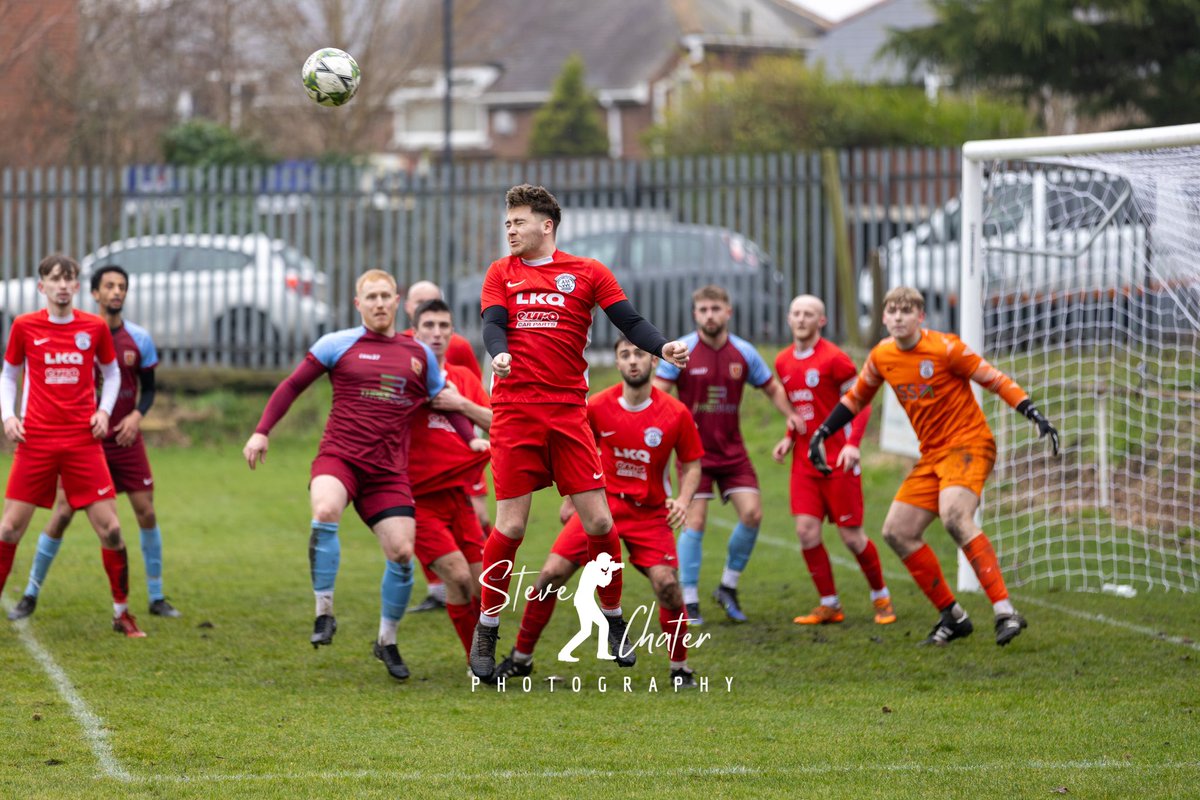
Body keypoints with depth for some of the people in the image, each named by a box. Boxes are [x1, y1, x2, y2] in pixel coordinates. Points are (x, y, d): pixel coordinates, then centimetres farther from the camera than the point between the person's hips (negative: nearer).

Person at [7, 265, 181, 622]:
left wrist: (137, 415, -12)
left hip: (126, 438, 2)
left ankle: (157, 598, 9)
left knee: (146, 511, -4)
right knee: (63, 512, -5)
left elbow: (149, 388, 7)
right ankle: (31, 595, 6)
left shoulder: (139, 338, 1)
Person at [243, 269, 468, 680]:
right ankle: (324, 612, -22)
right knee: (325, 511, -34)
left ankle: (387, 642, 14)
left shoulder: (420, 354, 11)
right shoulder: (338, 344, 4)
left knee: (402, 552, -8)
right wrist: (262, 431, 0)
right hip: (338, 456, -3)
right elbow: (292, 386, 8)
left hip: (388, 471, 3)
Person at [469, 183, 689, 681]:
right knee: (511, 525, -4)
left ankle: (613, 618, 15)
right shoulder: (501, 273, 12)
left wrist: (662, 347, -17)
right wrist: (498, 354, -23)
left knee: (598, 521, -4)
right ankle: (487, 628, 10)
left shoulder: (587, 273, 8)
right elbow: (492, 324, -1)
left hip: (568, 410, 0)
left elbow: (629, 321, 3)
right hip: (514, 410, 0)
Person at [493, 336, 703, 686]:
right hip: (602, 503, 1)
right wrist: (570, 499, 12)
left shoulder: (676, 413, -9)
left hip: (650, 512, -1)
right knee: (551, 574, -7)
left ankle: (680, 668, 2)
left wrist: (683, 500, -13)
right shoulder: (597, 407, -5)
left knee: (667, 584, -19)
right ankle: (521, 658, 10)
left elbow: (691, 463, 3)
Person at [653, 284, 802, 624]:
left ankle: (728, 587, 12)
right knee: (695, 522, -9)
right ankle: (689, 602, 0)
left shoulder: (744, 353, 1)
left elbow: (773, 387, 14)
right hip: (694, 451, -3)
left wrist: (790, 415, -4)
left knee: (752, 513, -7)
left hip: (732, 450, 3)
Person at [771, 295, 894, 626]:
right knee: (806, 531, -6)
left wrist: (852, 443, -21)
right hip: (805, 460, 6)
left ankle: (881, 597, 19)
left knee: (851, 536, -2)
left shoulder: (834, 358, -10)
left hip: (838, 460, -5)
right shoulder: (783, 362, 10)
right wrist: (789, 438, 8)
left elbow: (861, 403, -8)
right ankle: (829, 605, 7)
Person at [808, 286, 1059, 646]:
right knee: (897, 532, 1)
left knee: (954, 515, -32)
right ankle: (952, 616, 12)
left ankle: (1005, 612, -35)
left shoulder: (945, 348, -13)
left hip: (969, 444, -8)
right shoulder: (881, 357, 5)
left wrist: (1035, 415, -20)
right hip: (932, 455, 8)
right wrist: (821, 434, 20)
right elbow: (856, 397, 23)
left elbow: (994, 379, -10)